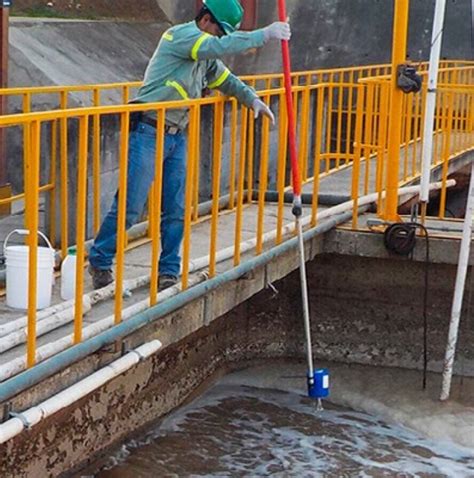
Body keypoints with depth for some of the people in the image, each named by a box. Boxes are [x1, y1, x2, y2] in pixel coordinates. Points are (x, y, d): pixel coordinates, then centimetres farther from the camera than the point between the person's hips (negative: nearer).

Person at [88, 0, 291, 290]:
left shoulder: (207, 56, 15)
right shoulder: (181, 35, -11)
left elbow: (225, 79, 24)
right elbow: (222, 47, -25)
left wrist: (253, 99, 6)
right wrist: (265, 35, -21)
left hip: (177, 138, 8)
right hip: (148, 134, -8)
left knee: (176, 212, 6)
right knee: (130, 207, -5)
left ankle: (169, 272, 15)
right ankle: (100, 261, 10)